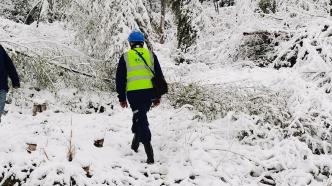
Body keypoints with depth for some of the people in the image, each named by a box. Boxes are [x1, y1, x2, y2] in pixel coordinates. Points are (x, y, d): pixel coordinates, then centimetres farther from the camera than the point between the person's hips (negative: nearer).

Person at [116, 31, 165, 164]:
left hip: (133, 93, -2)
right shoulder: (151, 55, 11)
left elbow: (120, 79, 6)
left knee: (141, 120, -2)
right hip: (150, 91, 2)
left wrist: (122, 98, 13)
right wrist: (158, 96, 18)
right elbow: (159, 76, 12)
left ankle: (150, 156, -12)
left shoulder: (126, 57, 6)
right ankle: (135, 143, 30)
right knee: (139, 117, 25)